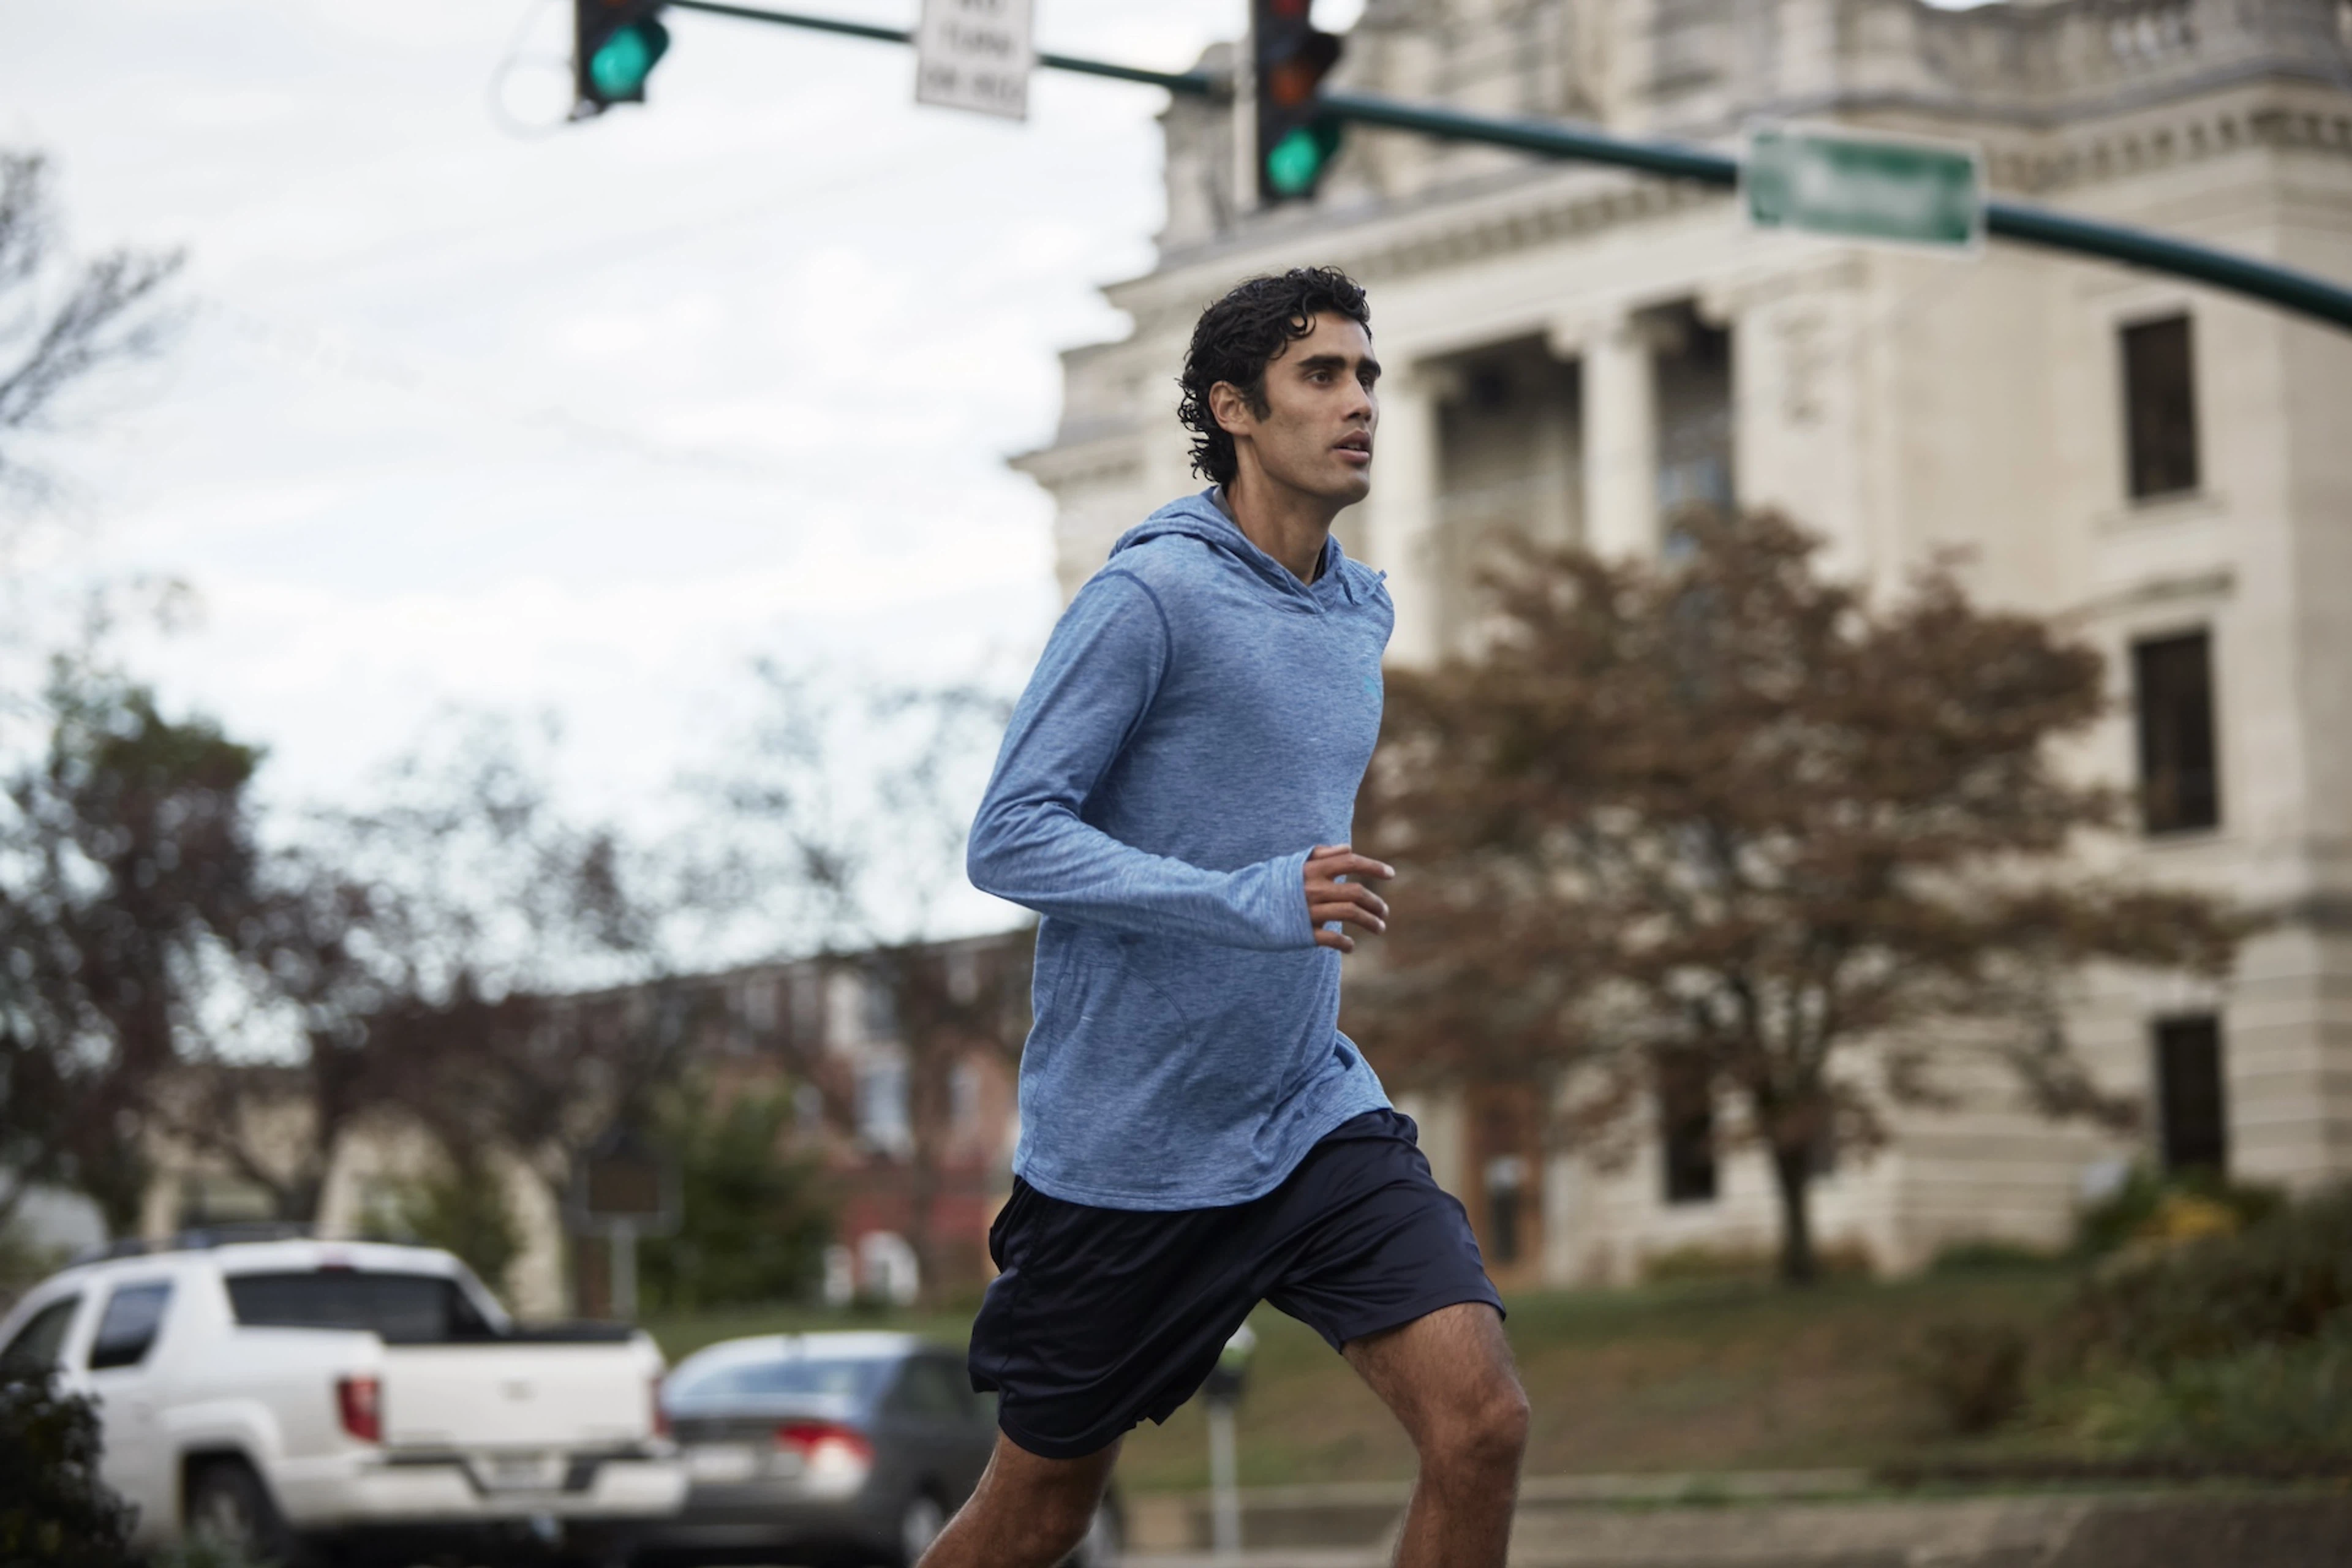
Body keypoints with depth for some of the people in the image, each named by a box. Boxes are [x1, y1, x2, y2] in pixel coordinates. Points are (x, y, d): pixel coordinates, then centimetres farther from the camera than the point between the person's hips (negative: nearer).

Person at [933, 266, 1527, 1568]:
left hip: (1317, 1119, 6)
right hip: (1121, 1151, -5)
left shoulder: (1361, 613, 11)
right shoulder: (1152, 595, -13)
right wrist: (1253, 903, -27)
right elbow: (1007, 839, -19)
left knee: (1481, 1424, -14)